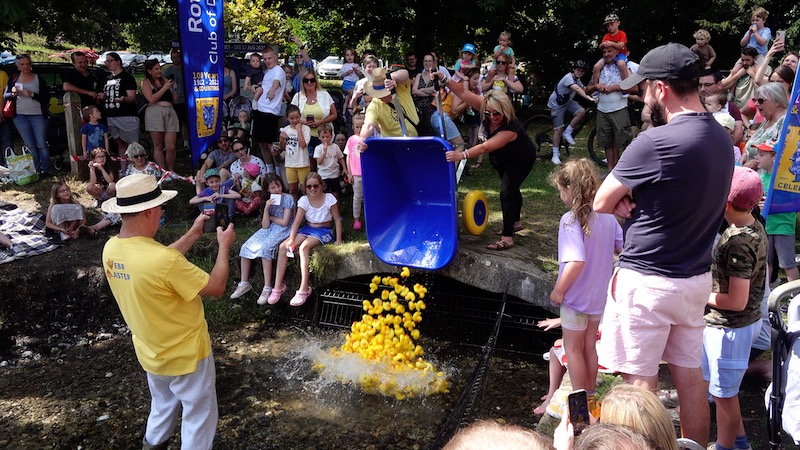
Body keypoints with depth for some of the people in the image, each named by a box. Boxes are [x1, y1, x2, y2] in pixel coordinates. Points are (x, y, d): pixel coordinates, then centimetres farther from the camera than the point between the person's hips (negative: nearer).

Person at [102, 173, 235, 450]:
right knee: (199, 416, 16)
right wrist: (224, 246, -11)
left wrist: (192, 234, 5)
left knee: (163, 406, 32)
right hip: (185, 354, -8)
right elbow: (216, 287, -24)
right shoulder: (163, 260, -36)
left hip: (151, 352, 8)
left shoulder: (111, 249, -11)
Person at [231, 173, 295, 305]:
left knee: (264, 248, -30)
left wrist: (270, 217, 0)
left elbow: (284, 222, -12)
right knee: (246, 247, -13)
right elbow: (265, 225, -2)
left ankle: (267, 288, -27)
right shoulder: (268, 200, 8)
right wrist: (266, 209, -14)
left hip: (283, 230, -6)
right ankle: (244, 283, -2)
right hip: (269, 229, 6)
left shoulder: (288, 198, -7)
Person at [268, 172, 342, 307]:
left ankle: (304, 289, -31)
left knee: (304, 247, -34)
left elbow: (337, 220, -2)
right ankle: (278, 286, -14)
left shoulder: (329, 198, -7)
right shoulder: (304, 200, -1)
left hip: (324, 231, -4)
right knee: (283, 246, -18)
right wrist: (291, 240, -23)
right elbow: (297, 222, -9)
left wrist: (338, 240, -10)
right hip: (307, 229, 4)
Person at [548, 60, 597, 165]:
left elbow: (584, 89, 4)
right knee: (558, 129, -8)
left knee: (582, 111, -18)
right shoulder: (569, 77, -25)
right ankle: (555, 156, -1)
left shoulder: (577, 79, 5)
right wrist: (589, 98, -49)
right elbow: (577, 89, -40)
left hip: (567, 102, 8)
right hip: (557, 104, -8)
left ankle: (567, 133, -3)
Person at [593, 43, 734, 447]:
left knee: (640, 383, 4)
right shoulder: (721, 137, 6)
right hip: (696, 277, 8)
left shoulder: (656, 142, -21)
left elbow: (601, 204, -13)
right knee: (690, 376, 18)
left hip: (647, 281, -8)